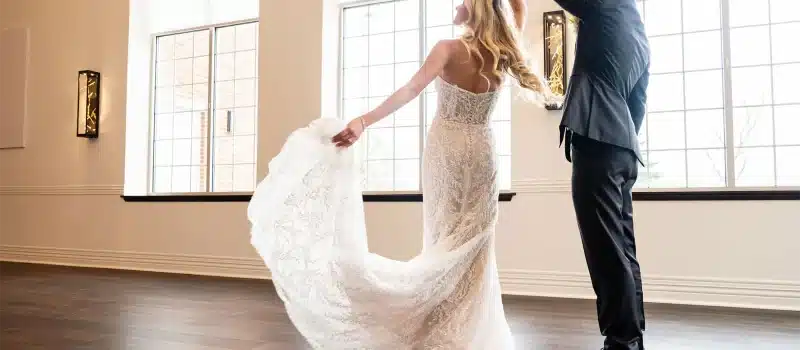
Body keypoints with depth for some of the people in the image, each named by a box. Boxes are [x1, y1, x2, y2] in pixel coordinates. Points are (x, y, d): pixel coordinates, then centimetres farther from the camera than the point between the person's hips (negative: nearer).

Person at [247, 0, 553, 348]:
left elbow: (410, 91, -23)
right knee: (472, 245, 9)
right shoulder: (501, 55, 2)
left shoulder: (449, 48, -11)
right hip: (480, 152, 3)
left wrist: (363, 121, -26)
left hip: (446, 149, -2)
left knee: (444, 239, 8)